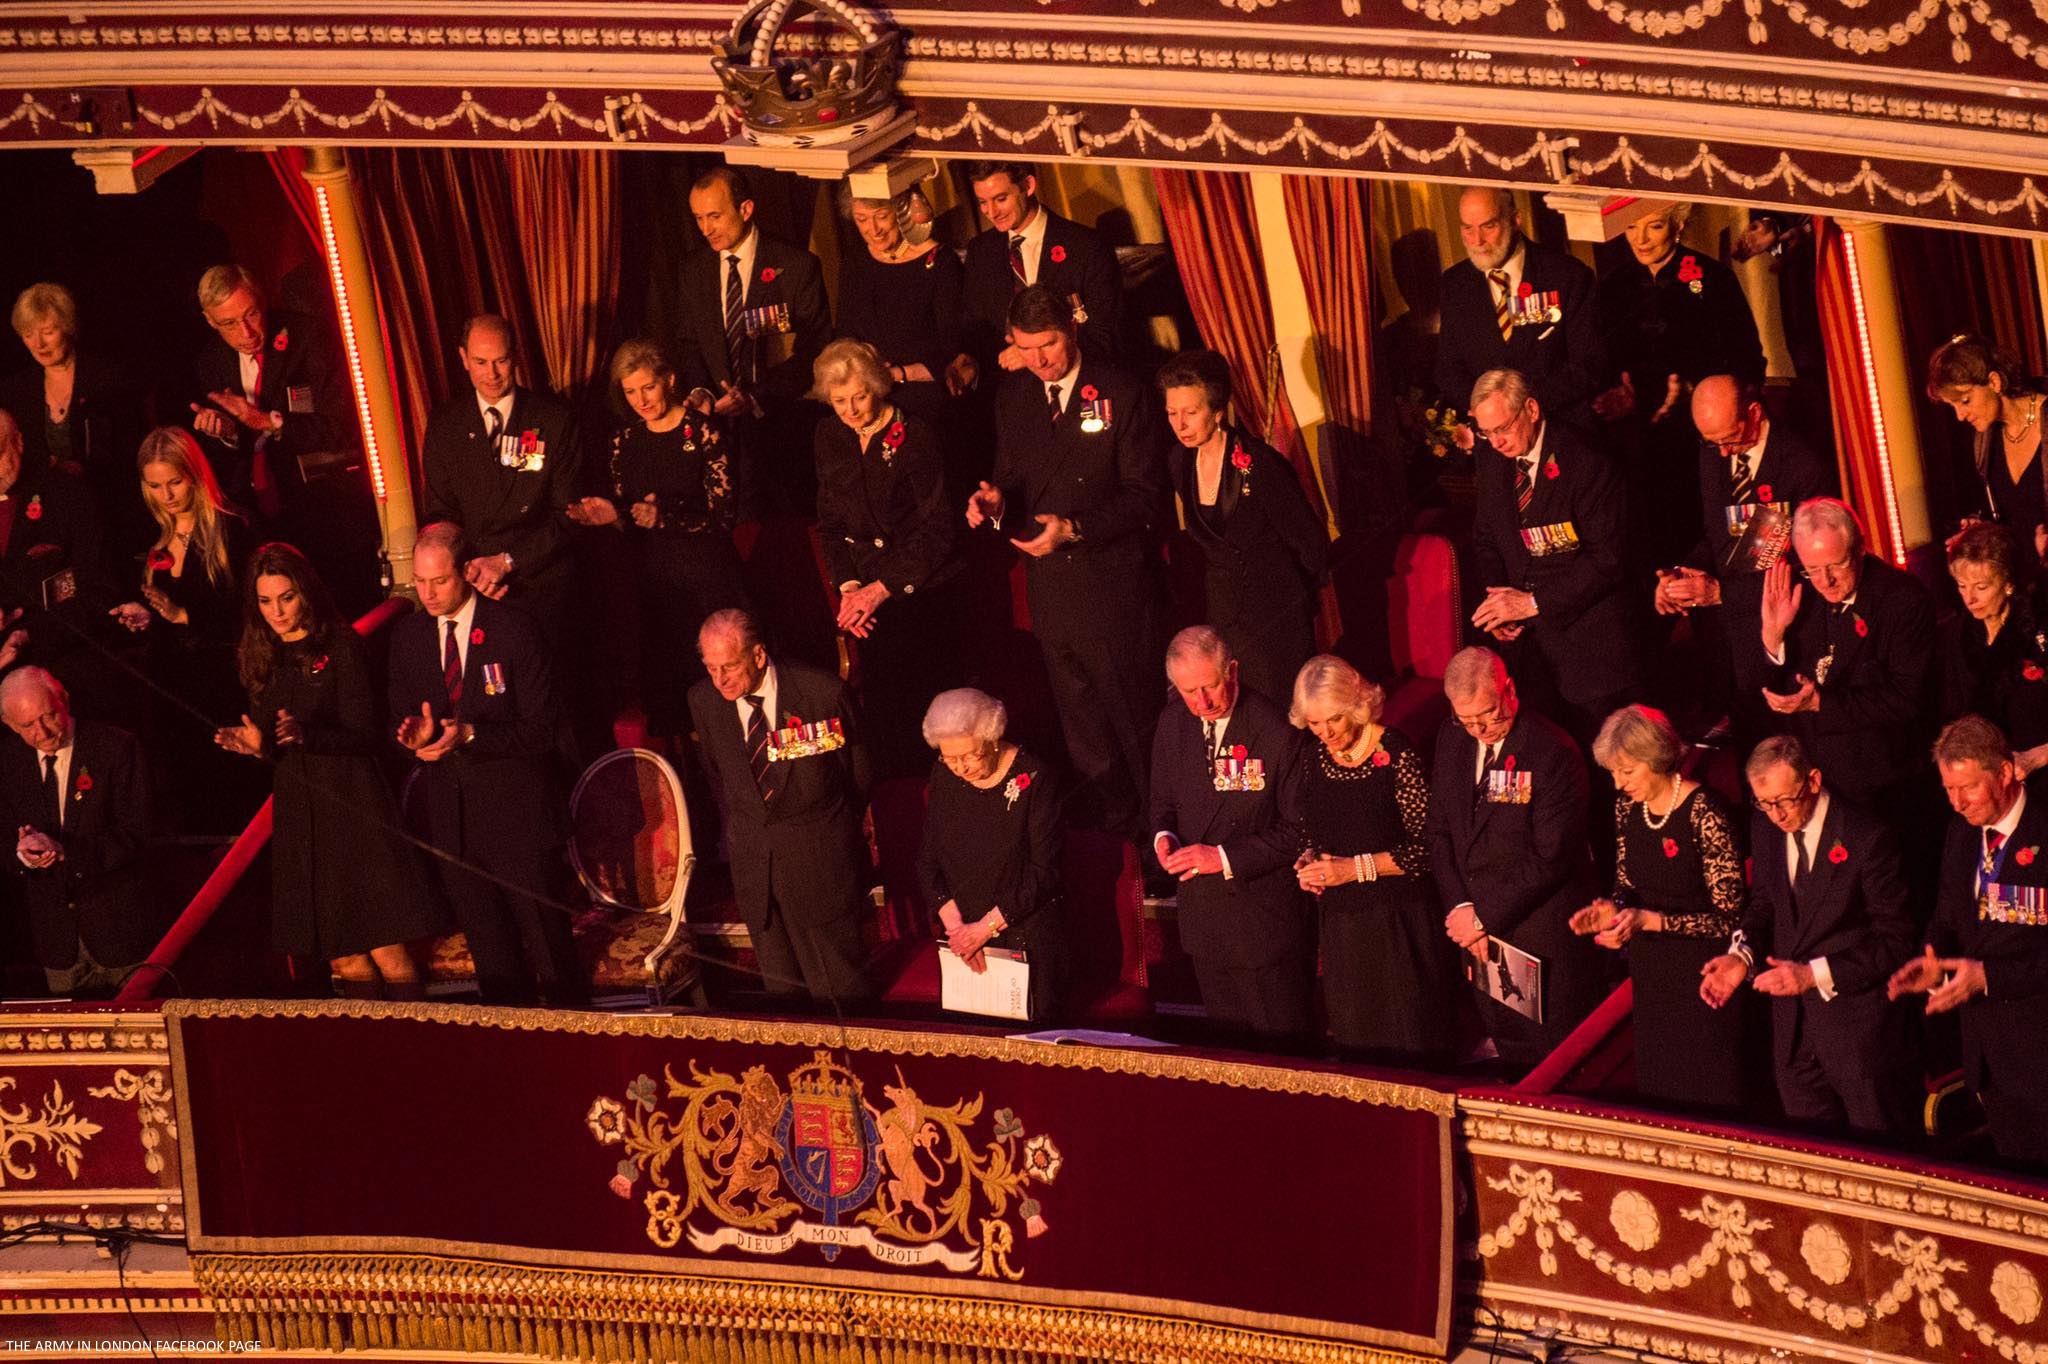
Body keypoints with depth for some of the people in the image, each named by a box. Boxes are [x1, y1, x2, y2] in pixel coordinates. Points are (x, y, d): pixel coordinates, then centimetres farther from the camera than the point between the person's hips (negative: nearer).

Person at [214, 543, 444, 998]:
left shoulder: (340, 647, -4)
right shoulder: (264, 661, 13)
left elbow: (368, 737, -9)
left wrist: (305, 736, -23)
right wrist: (258, 746, -3)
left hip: (353, 811, -5)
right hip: (298, 819, 5)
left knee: (386, 951, -9)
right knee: (344, 958, 4)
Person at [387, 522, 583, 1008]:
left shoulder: (514, 630, -11)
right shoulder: (408, 636, 6)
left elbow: (539, 730, -12)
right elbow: (399, 717, 12)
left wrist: (470, 735, -26)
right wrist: (413, 735, -13)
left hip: (516, 813, -5)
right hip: (452, 817, 5)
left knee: (547, 944, -1)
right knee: (492, 958, 13)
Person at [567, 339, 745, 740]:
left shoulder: (704, 432, -6)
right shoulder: (625, 442, 9)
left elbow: (723, 512, -11)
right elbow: (627, 514, 15)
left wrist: (665, 516, -24)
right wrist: (612, 515, -8)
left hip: (707, 572, -4)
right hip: (654, 577, 4)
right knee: (662, 681, 2)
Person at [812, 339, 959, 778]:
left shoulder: (915, 436, -12)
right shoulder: (830, 437, 5)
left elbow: (939, 529, -13)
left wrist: (882, 588, -15)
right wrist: (848, 586, -1)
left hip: (925, 590, -5)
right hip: (868, 592, 5)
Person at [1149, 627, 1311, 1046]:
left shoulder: (1278, 733, -17)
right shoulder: (1173, 723, 2)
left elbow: (1299, 831, -16)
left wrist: (1225, 857, -22)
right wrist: (1163, 836, -6)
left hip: (1265, 916, -6)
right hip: (1204, 915, 6)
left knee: (1279, 1042, 1)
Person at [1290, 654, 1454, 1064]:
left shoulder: (1396, 756, -13)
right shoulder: (1314, 758, 6)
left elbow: (1426, 846, -14)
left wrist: (1354, 868, -17)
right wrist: (1308, 862, 0)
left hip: (1397, 919, -6)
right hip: (1339, 919, 6)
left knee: (1409, 1047, -2)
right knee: (1353, 1045, 9)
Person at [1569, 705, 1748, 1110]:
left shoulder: (1706, 814, -19)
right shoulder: (1628, 807, 3)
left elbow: (1730, 918, -18)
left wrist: (1650, 921, -25)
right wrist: (1613, 910, -7)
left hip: (1702, 981, -7)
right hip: (1650, 978, 7)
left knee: (1709, 1101, -1)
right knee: (1655, 1095, 11)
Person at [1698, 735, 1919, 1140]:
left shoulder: (1867, 840, -18)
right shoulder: (1765, 830, 2)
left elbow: (1895, 940, -16)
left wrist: (1814, 974, -23)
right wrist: (1741, 954, -5)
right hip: (1792, 1023, 6)